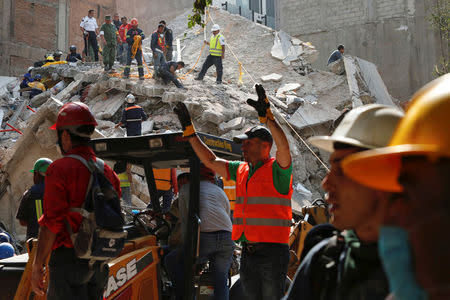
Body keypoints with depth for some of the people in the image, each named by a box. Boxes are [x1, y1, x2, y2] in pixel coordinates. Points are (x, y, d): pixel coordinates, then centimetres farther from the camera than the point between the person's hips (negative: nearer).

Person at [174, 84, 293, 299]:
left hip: (272, 252, -7)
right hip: (247, 253, 7)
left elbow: (283, 146, -27)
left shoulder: (277, 170, -7)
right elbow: (211, 161, 19)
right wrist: (189, 131, 17)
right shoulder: (241, 170, 14)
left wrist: (267, 115, -33)